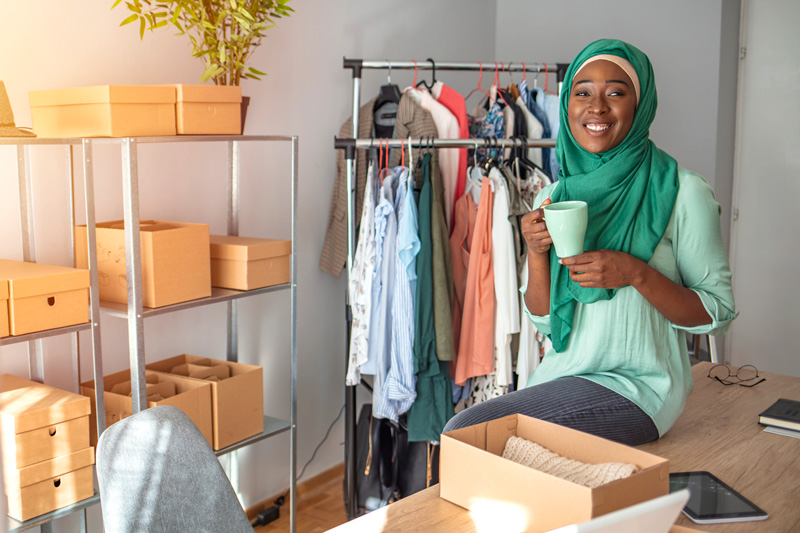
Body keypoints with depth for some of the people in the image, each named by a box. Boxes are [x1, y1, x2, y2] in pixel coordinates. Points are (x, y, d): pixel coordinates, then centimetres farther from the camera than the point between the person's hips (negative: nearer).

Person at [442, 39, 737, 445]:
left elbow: (718, 312, -6)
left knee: (464, 432, -19)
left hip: (635, 386, -5)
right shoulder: (553, 196, 7)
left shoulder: (681, 192, -8)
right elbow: (544, 320, 9)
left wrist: (637, 274, -21)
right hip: (562, 374, 5)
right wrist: (536, 254, -10)